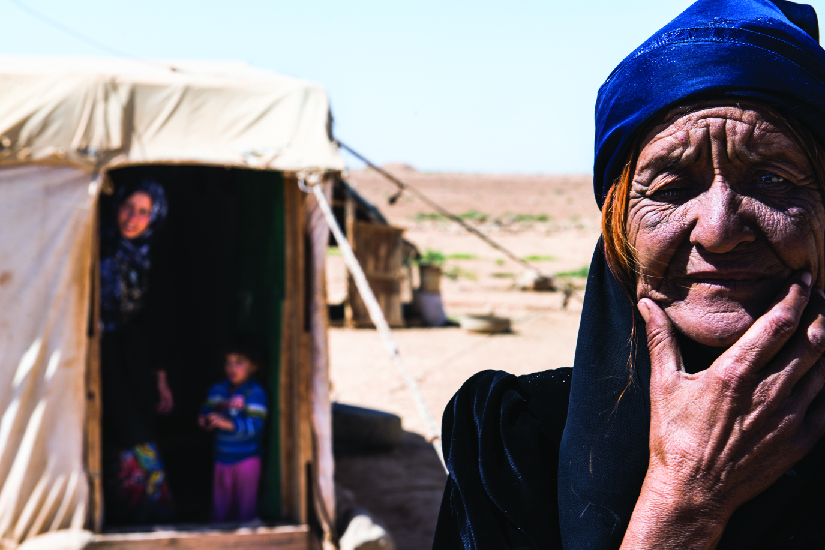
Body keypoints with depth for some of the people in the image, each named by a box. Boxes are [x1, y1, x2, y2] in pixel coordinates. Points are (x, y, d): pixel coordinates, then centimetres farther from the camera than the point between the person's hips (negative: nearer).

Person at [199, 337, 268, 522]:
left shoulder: (255, 392, -13)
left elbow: (255, 425, -23)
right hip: (222, 458, 6)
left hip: (246, 459, -6)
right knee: (219, 504, 14)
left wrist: (229, 424, -35)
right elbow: (206, 413, 11)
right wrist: (205, 422, -13)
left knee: (246, 505, 4)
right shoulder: (217, 390, 7)